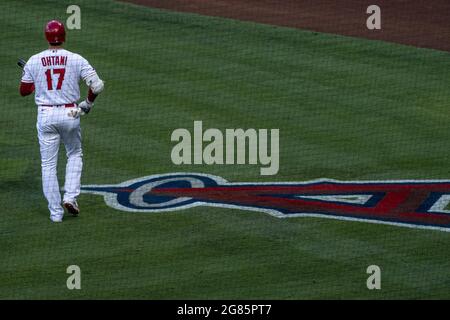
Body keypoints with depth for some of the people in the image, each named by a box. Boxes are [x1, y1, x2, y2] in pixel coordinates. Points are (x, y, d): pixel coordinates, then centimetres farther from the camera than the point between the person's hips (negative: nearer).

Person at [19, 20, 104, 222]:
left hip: (45, 116, 0)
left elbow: (23, 91, 7)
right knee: (75, 155, 22)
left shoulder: (34, 61, -2)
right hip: (70, 114, 0)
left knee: (48, 164, 8)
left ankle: (55, 212, 6)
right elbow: (97, 85, -11)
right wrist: (88, 103, 7)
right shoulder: (76, 60, -6)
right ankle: (70, 197, 5)